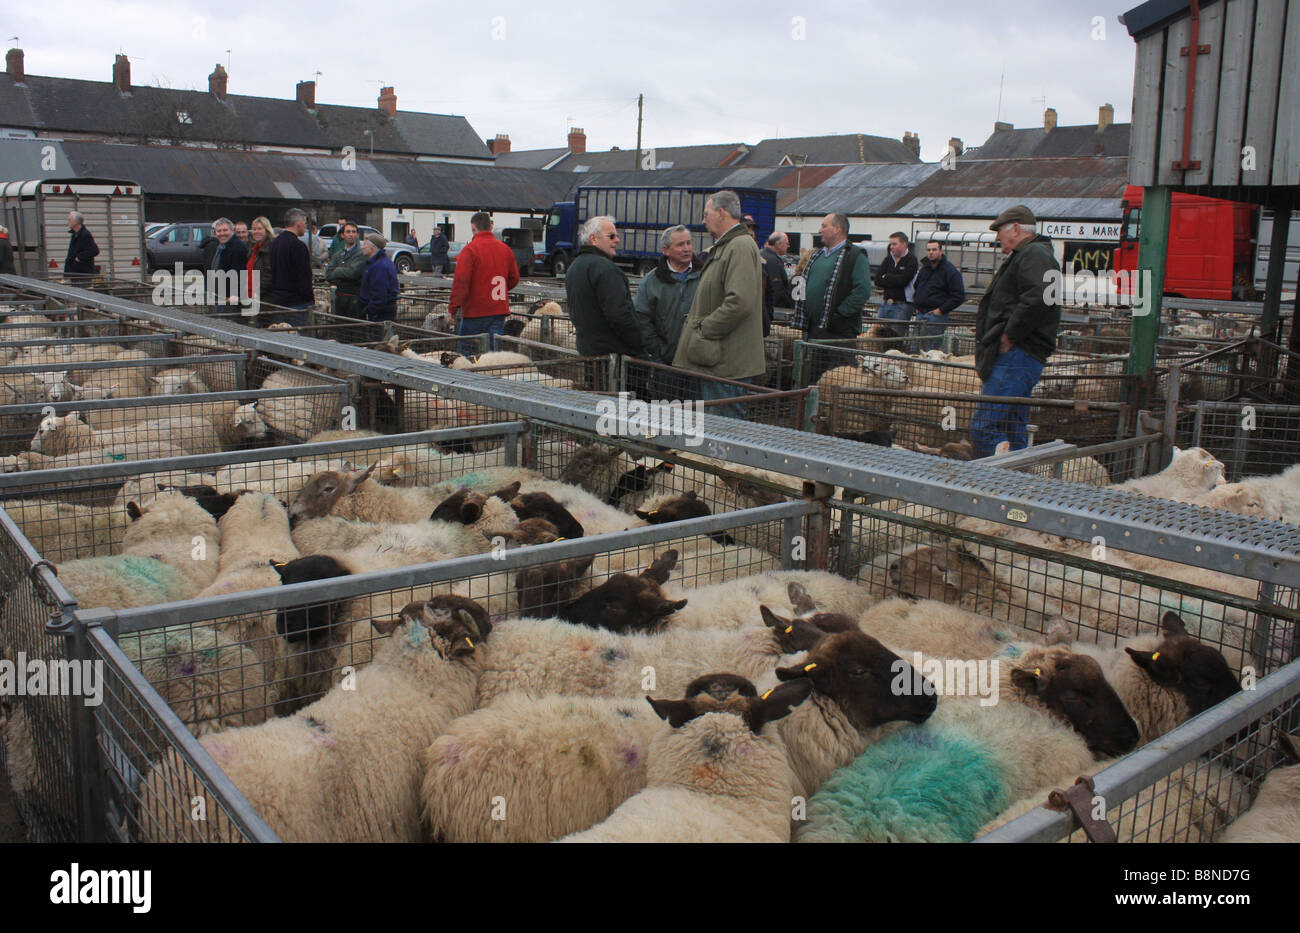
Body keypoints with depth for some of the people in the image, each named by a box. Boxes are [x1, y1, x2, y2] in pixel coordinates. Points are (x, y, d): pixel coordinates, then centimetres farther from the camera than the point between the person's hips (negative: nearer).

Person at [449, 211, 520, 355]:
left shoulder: (470, 249, -11)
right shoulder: (505, 249, 7)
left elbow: (461, 282, -15)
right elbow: (514, 279, 15)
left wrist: (453, 308, -9)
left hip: (475, 311, -5)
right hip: (500, 311, 5)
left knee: (467, 352, 6)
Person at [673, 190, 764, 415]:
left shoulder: (741, 247, -14)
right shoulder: (722, 247, 20)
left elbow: (740, 302, -25)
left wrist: (704, 330, -17)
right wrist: (698, 326, 14)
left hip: (727, 362, -11)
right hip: (713, 358, 11)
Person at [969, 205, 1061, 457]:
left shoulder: (1034, 255, -8)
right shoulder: (1023, 256, 25)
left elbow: (1037, 299, -26)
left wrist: (1009, 336, -20)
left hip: (1016, 358, -11)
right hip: (1015, 358, 11)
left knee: (983, 428, -17)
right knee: (1013, 433, 13)